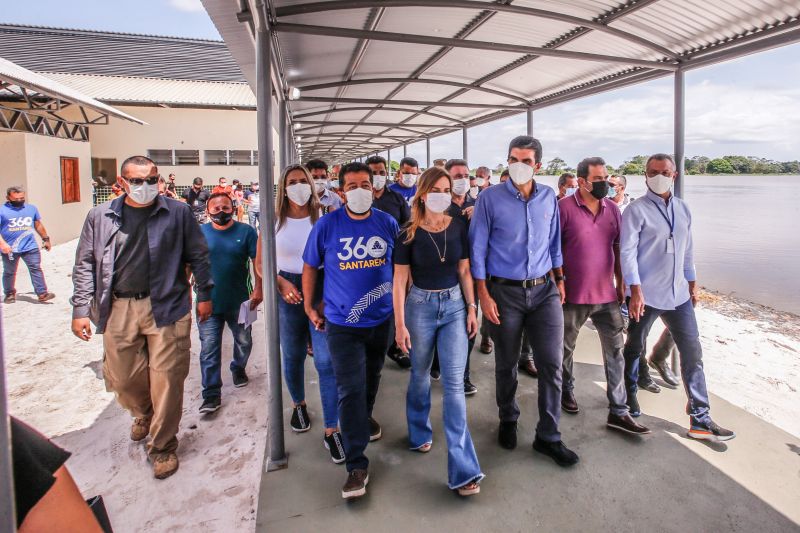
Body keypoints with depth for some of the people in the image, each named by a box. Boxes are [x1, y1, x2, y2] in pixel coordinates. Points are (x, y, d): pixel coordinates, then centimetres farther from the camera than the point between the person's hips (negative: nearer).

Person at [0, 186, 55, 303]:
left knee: (36, 268, -5)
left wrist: (45, 239, 23)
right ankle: (10, 294, 27)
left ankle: (42, 293, -6)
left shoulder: (31, 208, 8)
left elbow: (38, 225, 20)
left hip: (30, 247, 2)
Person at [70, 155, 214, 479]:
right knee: (123, 378, 13)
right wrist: (80, 309, 5)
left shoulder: (178, 213, 0)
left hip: (167, 307, -3)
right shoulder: (100, 217, 6)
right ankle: (144, 415, 47)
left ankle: (163, 446, 19)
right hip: (119, 309, 3)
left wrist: (204, 294, 4)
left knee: (166, 379, 0)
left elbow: (198, 256, 4)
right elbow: (85, 265, 9)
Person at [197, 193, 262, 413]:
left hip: (239, 301, 0)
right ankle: (211, 394, 9)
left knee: (244, 341, 18)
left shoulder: (245, 231, -2)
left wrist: (258, 289, -9)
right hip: (208, 303, 0)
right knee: (209, 349, 0)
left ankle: (238, 368, 47)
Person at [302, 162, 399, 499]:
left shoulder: (387, 223, -3)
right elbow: (310, 267, 2)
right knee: (350, 390, -5)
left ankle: (365, 418, 53)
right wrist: (310, 307, 3)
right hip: (342, 323, -3)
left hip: (381, 319, 3)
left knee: (371, 378, 24)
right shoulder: (327, 225, -9)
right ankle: (357, 465, 5)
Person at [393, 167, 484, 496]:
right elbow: (400, 280, -6)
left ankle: (463, 469, 2)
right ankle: (419, 433, 42)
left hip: (454, 305, 1)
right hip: (421, 305, -1)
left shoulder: (458, 227, 0)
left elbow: (464, 271, 6)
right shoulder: (409, 233, -8)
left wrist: (472, 308, 4)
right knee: (420, 376, 14)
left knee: (454, 382, -3)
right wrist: (400, 323, -9)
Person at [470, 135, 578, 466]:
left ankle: (548, 437, 16)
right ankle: (508, 421, 35)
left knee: (552, 363, 1)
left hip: (544, 290, 3)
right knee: (506, 363, 11)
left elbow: (554, 243, 15)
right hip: (505, 291, -2)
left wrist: (559, 280, 11)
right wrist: (483, 295, -9)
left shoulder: (548, 197, 5)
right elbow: (477, 248, -5)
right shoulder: (490, 198, -6)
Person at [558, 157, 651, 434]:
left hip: (607, 295, 4)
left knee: (615, 351, 5)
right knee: (566, 348, 13)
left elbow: (617, 248, 11)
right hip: (574, 295, -4)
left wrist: (620, 284, 10)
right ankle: (566, 389, 38)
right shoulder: (564, 208, -11)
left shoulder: (612, 208, 5)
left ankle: (618, 412, 14)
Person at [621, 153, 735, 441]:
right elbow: (627, 252, -14)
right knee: (634, 349, 9)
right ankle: (629, 396, 30)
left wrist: (692, 284, 19)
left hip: (678, 295, 6)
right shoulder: (636, 210, -8)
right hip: (645, 296, -5)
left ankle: (700, 419, 12)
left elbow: (687, 250, 18)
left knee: (693, 353, 5)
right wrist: (636, 291, -20)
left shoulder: (682, 209, 11)